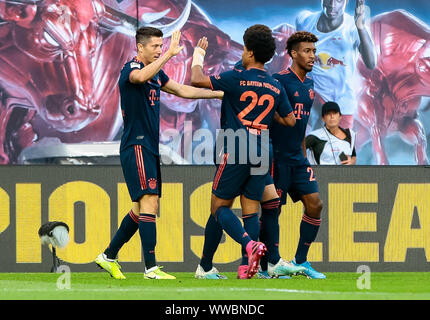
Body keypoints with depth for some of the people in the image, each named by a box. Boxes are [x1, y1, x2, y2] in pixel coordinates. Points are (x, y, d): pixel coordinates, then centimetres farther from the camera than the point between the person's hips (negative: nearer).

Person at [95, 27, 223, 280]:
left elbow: (183, 91, 25)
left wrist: (220, 94, 22)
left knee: (142, 209, 11)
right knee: (149, 202, -16)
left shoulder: (156, 73, 16)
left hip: (150, 148, 9)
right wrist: (170, 54, -38)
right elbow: (140, 77, -37)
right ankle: (151, 268, -19)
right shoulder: (131, 69, -12)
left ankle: (109, 256, 22)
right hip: (136, 147, -9)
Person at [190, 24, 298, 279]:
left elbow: (197, 80, -9)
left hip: (237, 151, -5)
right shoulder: (276, 87, 10)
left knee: (220, 208, 3)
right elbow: (290, 120, 17)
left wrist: (198, 56, 9)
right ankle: (246, 267, -6)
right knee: (251, 211, 6)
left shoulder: (237, 78, -7)